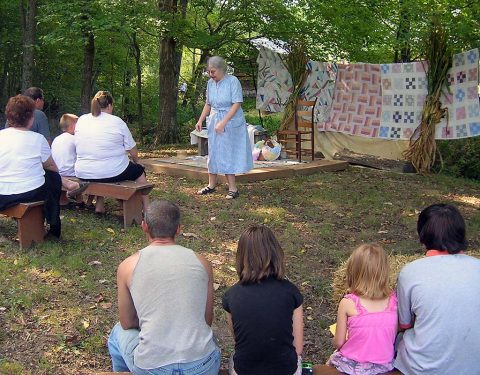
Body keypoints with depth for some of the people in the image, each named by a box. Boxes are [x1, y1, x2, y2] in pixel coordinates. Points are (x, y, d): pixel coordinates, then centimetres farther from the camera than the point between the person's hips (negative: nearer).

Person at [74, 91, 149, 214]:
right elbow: (133, 152, -4)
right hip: (113, 173, -5)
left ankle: (99, 206, 34)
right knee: (139, 170, 21)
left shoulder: (81, 120, 3)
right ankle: (146, 209, 24)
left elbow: (78, 146, 15)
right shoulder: (117, 122, -8)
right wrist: (135, 161, 17)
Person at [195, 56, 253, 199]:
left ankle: (233, 188, 2)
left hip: (231, 122, -6)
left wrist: (223, 122, -23)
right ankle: (211, 185, 21)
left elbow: (237, 104, -18)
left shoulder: (232, 81, -13)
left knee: (228, 154, -5)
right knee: (214, 153, 10)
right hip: (214, 122, 6)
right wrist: (200, 120, 6)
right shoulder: (210, 83, 5)